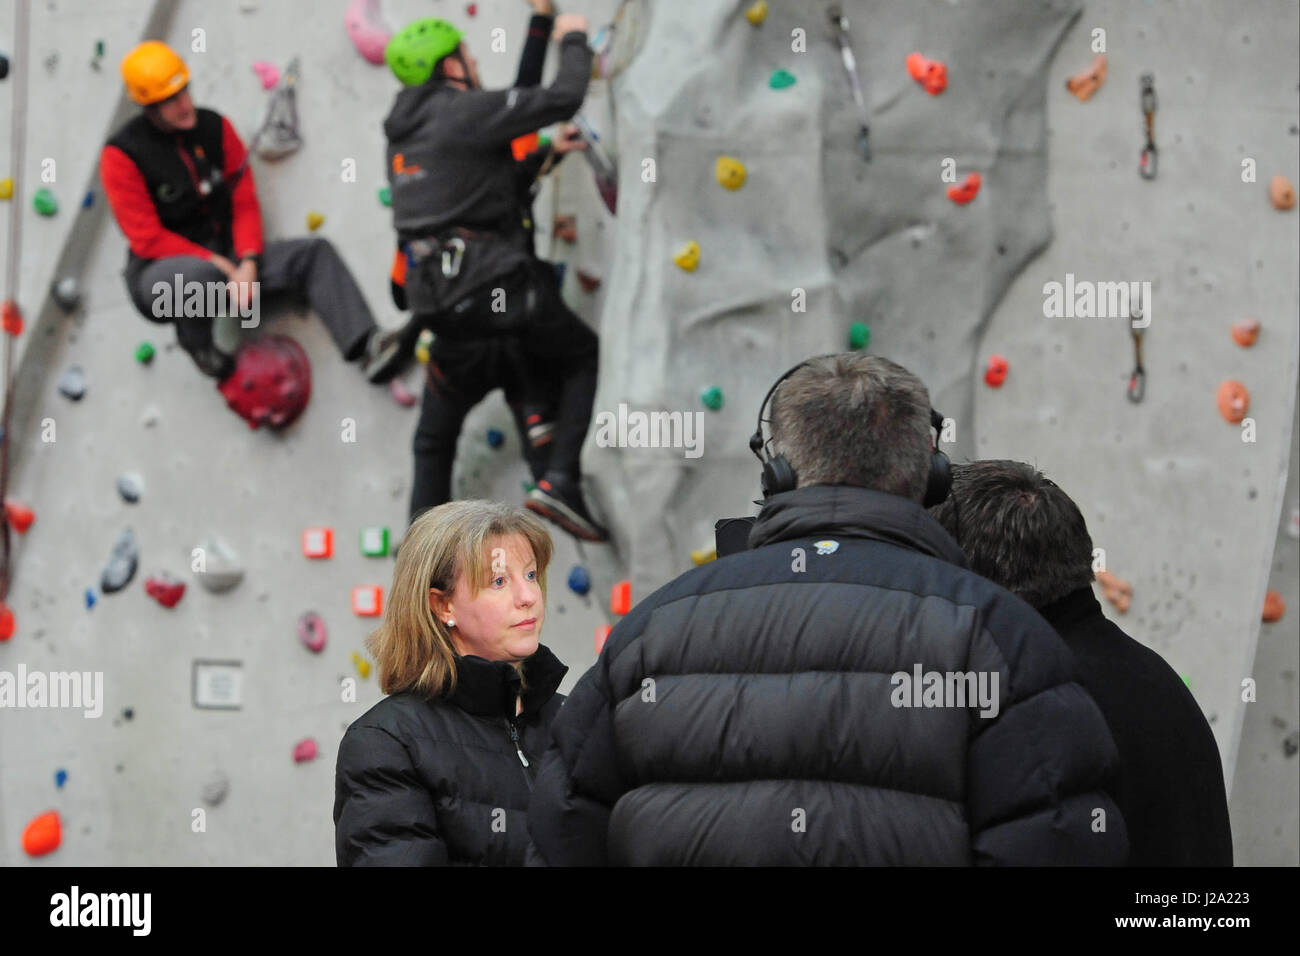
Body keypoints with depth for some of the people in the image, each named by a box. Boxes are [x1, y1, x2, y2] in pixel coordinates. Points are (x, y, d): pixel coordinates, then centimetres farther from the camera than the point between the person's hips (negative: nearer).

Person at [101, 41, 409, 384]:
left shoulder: (214, 127, 2)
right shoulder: (122, 155, -13)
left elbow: (245, 202, 3)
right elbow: (148, 239, -15)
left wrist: (248, 262, -15)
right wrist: (220, 265, -19)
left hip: (223, 256, 6)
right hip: (158, 274, -6)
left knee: (314, 252, -12)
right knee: (201, 275, -42)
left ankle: (367, 346, -28)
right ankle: (196, 342, -8)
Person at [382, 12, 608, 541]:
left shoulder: (405, 135, 19)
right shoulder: (463, 111, -7)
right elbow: (562, 99, -10)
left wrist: (544, 155, 32)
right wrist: (573, 40, 8)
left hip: (445, 310, 7)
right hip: (495, 287, -7)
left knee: (434, 440, 16)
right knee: (586, 357, 13)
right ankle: (561, 479, -3)